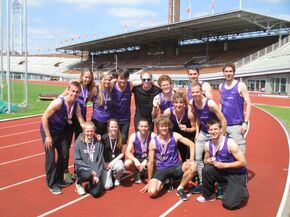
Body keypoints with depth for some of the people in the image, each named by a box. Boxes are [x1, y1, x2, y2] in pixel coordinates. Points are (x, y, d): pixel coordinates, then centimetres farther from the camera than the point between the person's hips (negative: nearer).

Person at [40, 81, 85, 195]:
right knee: (50, 157, -7)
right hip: (48, 130, -6)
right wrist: (48, 136, -23)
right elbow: (44, 117, -25)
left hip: (60, 131, 7)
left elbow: (82, 122, -3)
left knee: (64, 155, 8)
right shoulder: (58, 102, -29)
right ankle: (52, 184, 8)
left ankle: (59, 180, 27)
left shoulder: (76, 105, -10)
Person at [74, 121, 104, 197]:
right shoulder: (78, 142, -7)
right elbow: (77, 160, -8)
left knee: (96, 193, -15)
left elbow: (100, 160, -2)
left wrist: (97, 174, -12)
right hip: (82, 169, -1)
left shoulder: (98, 143, -2)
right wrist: (90, 169, -15)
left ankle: (93, 182, 21)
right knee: (88, 175, -36)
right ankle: (78, 183, 0)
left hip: (95, 170, 1)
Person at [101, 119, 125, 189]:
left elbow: (122, 153, -1)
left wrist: (113, 162, -12)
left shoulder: (121, 138, -6)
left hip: (117, 160, 1)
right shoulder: (104, 138, -9)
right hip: (106, 162, -1)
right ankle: (111, 174, 16)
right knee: (107, 186, -18)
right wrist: (104, 164, -11)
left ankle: (117, 178, -2)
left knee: (120, 167, -37)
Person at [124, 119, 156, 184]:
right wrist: (135, 160, -36)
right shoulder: (133, 136, -13)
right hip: (137, 158, 1)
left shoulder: (153, 136, -18)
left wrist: (146, 161, -35)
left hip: (148, 159, -1)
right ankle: (138, 172, 4)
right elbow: (127, 152, -17)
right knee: (127, 164, -29)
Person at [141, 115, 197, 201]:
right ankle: (163, 182, 12)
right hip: (161, 169, -1)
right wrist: (149, 181, 2)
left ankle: (180, 189, -6)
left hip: (176, 166, 2)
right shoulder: (153, 142, -10)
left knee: (193, 165, -28)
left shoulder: (175, 136, -6)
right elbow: (151, 163, -4)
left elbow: (191, 144, -1)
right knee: (152, 192, -24)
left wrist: (191, 158, -18)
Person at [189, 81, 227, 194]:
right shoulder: (192, 103, -10)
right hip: (203, 133, 6)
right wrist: (197, 133, 4)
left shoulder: (210, 104, -28)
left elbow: (223, 121, -22)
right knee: (197, 158, 4)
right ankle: (202, 183, 18)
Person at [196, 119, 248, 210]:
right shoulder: (208, 145, -8)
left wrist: (224, 165, -25)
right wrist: (208, 161, -16)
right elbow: (206, 160, 10)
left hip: (237, 174, -5)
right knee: (206, 169, -25)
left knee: (229, 204, -18)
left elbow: (243, 162, -21)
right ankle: (208, 195, 1)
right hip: (222, 172, 5)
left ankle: (242, 192, 16)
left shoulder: (230, 143, -25)